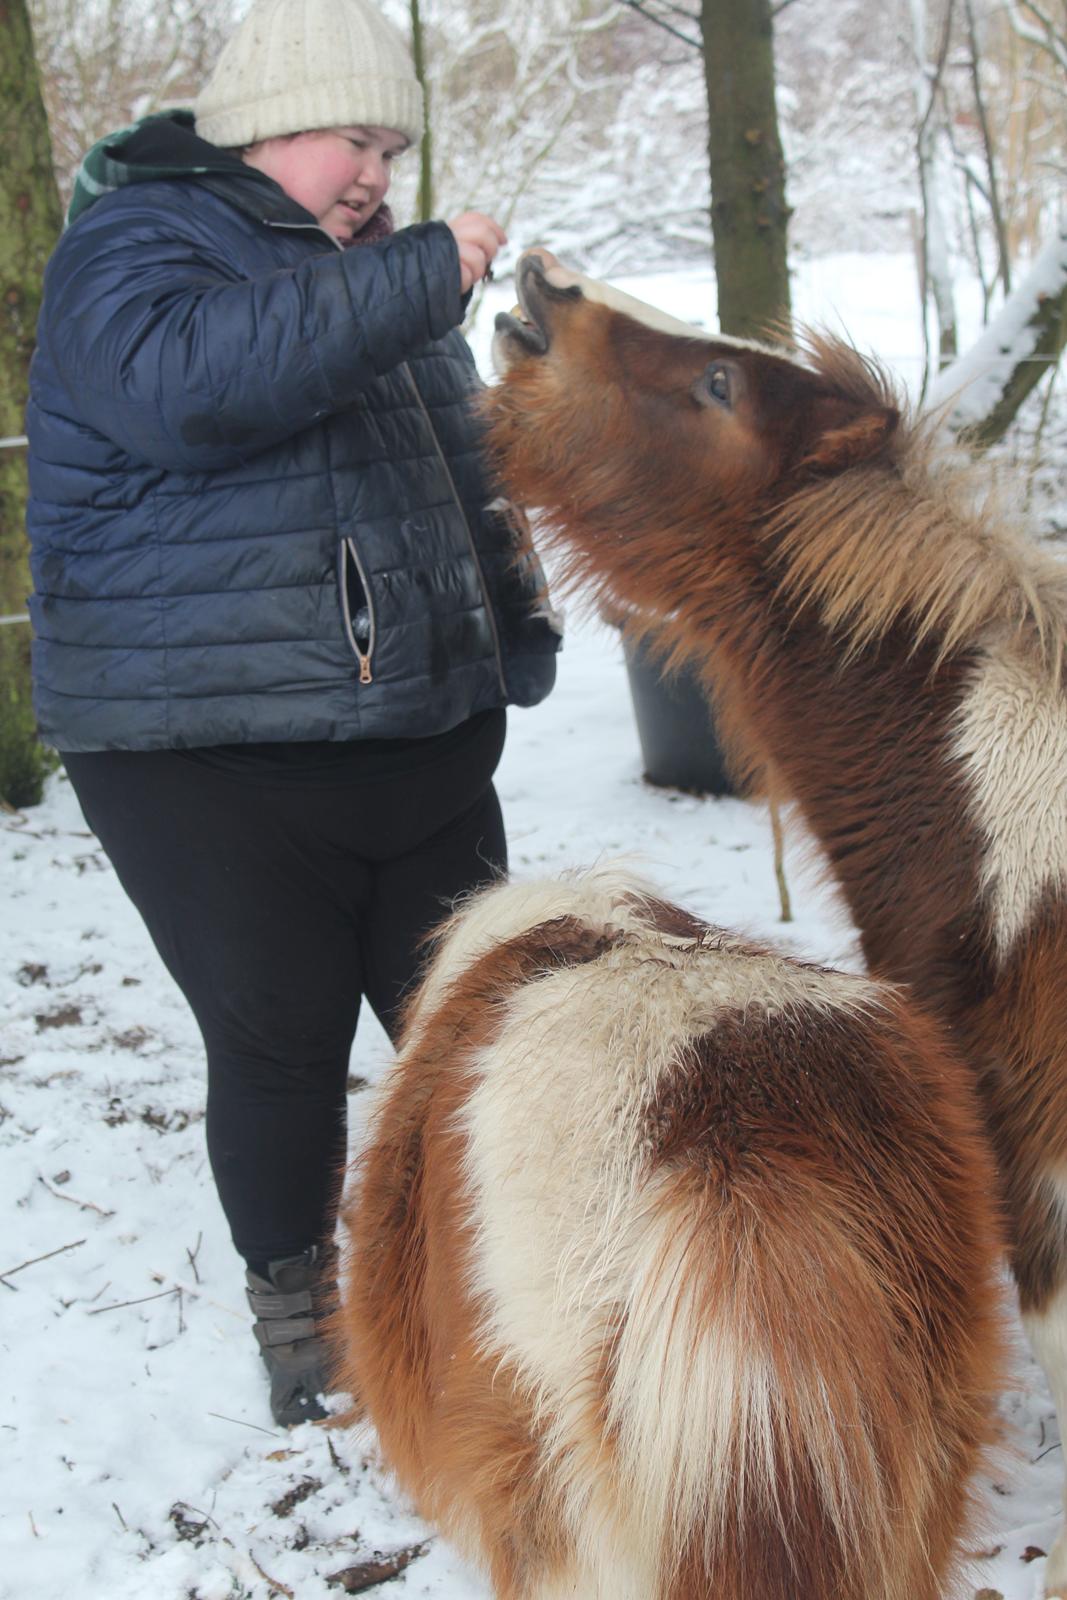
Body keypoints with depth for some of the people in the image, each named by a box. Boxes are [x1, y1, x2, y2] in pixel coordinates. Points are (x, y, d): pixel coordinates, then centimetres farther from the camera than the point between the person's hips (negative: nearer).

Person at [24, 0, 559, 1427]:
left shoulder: (373, 270, 19)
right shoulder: (134, 243, -7)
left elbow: (462, 477, 29)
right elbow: (189, 378, -30)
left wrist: (513, 631, 23)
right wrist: (419, 278, -28)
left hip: (420, 743, 7)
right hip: (213, 773, -7)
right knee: (282, 1047, 3)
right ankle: (294, 1302, 23)